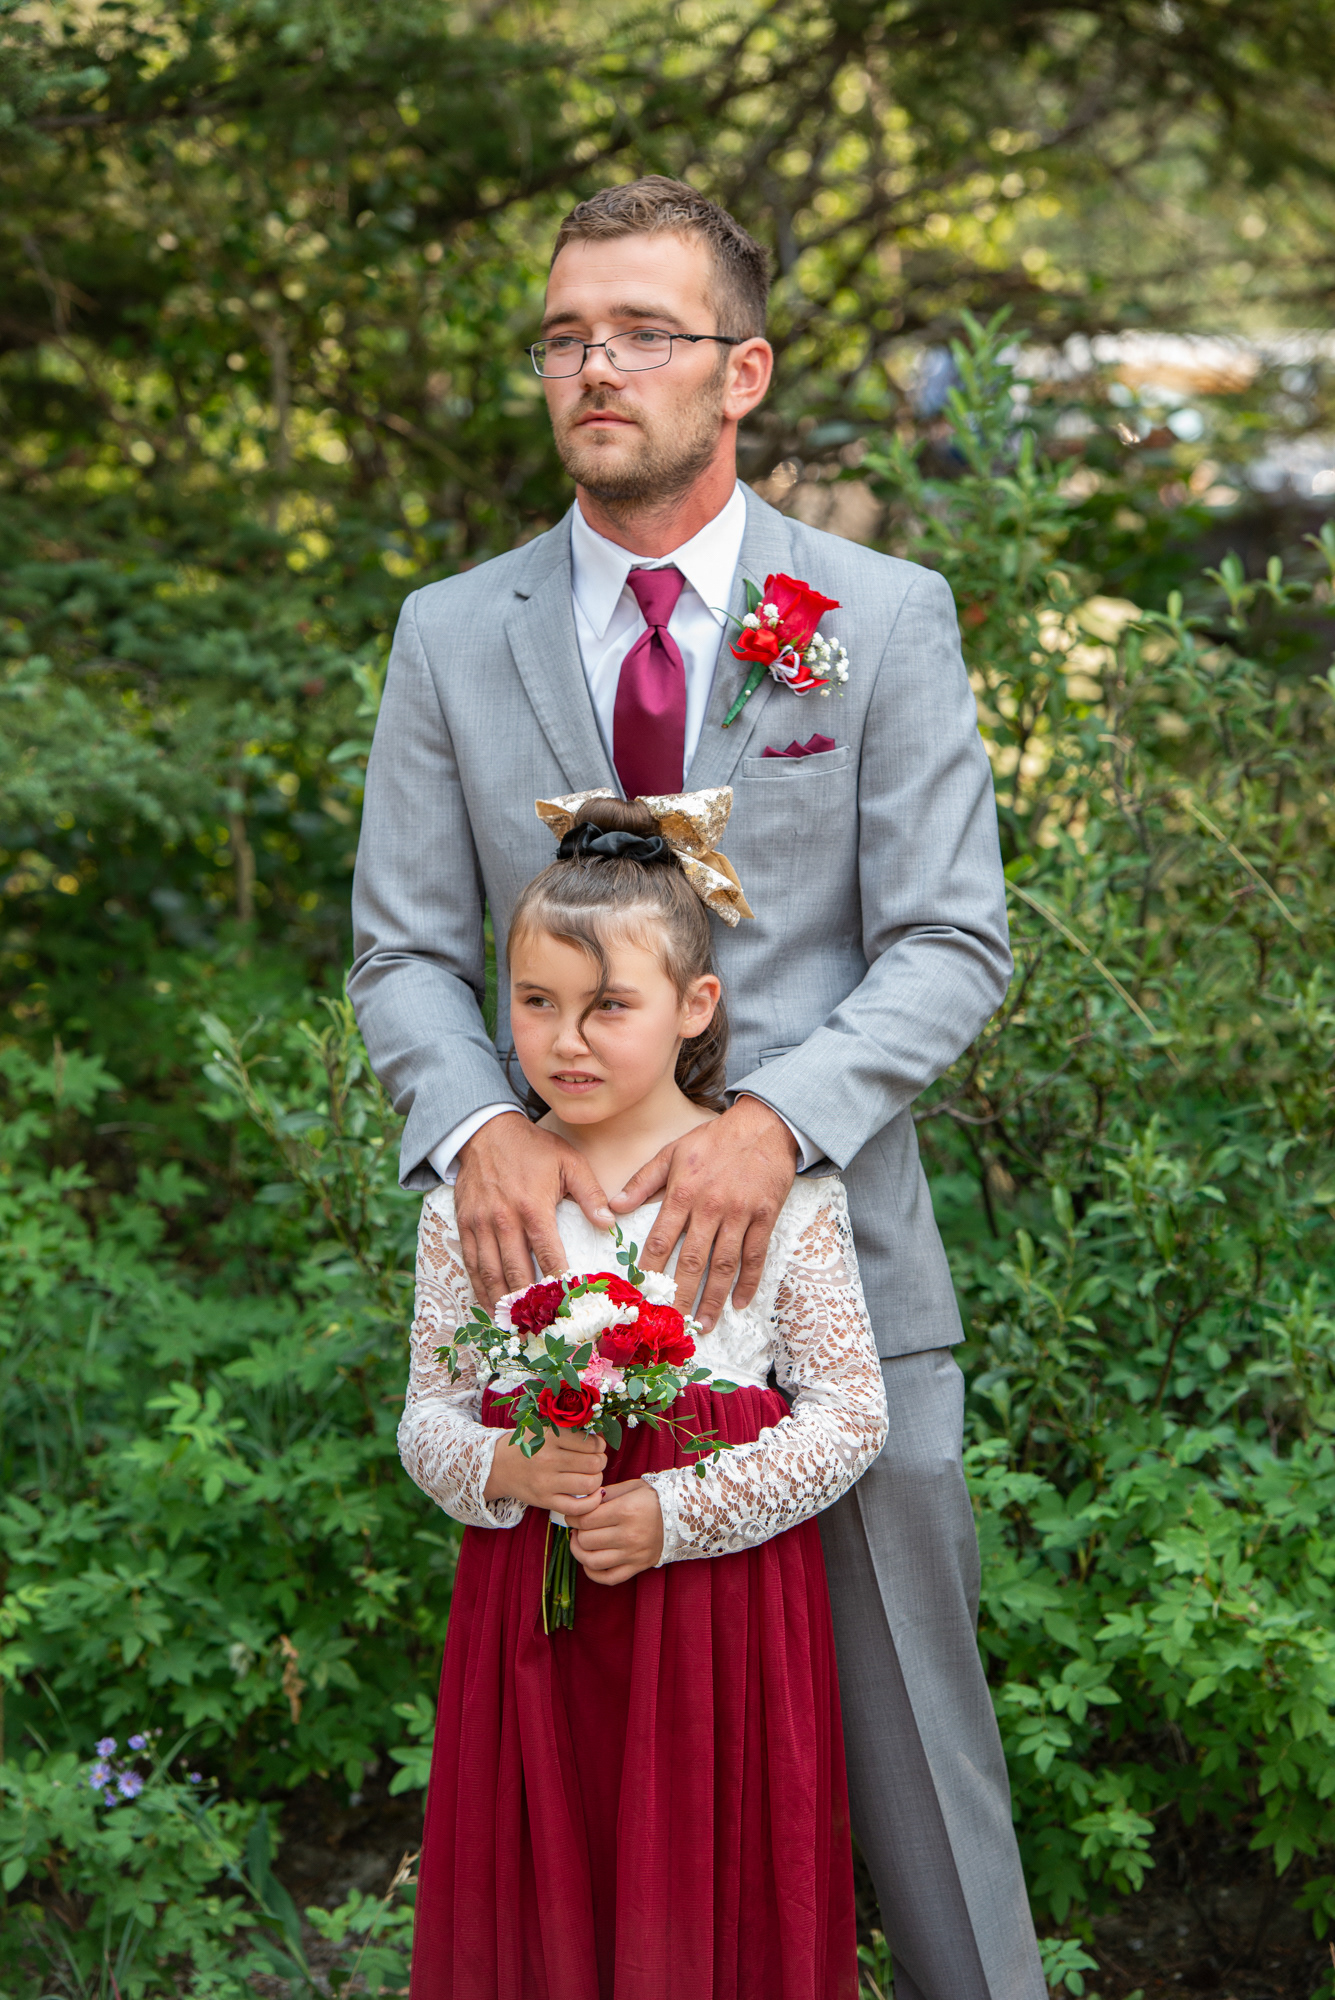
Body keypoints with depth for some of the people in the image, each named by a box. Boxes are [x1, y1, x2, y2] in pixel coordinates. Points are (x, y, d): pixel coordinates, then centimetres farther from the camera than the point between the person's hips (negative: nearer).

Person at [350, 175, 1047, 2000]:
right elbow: (405, 951, 5)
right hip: (565, 1257, 2)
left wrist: (777, 1120, -20)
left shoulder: (887, 618, 1)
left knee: (911, 1735, 8)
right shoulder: (451, 636, 6)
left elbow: (951, 943, -4)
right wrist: (480, 1127, -15)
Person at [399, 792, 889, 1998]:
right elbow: (429, 1416, 7)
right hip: (533, 1607, 2)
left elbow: (851, 1410, -4)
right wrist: (500, 1468, -15)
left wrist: (678, 1514, -14)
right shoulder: (471, 1199, 2)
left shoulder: (781, 1185, -5)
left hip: (723, 1602, -1)